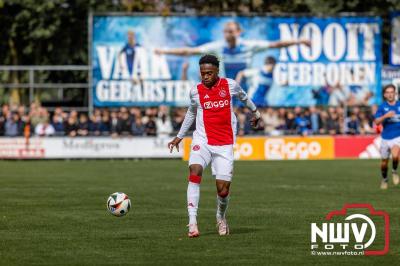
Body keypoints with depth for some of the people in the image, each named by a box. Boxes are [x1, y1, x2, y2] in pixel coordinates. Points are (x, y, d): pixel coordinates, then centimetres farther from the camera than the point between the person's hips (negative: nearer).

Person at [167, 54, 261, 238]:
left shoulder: (230, 85, 1)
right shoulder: (196, 91, 3)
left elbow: (243, 97, 24)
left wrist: (255, 111, 40)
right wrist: (180, 136, 25)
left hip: (225, 144, 0)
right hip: (203, 140, 0)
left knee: (223, 189, -5)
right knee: (195, 171, -29)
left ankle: (221, 217, 29)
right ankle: (192, 221, -31)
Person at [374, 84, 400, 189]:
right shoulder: (382, 107, -2)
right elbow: (377, 122, -13)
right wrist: (386, 115, -27)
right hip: (386, 137, 1)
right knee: (384, 161, 12)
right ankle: (384, 179, 38)